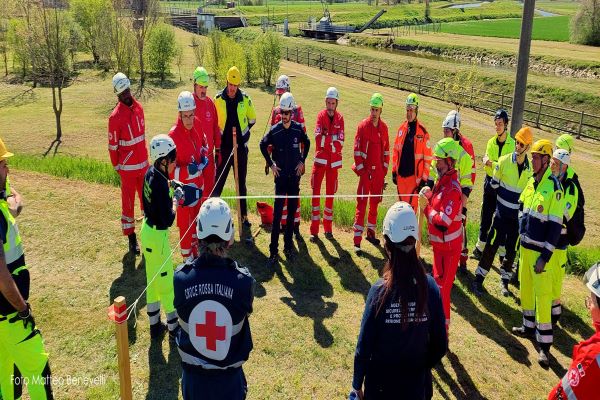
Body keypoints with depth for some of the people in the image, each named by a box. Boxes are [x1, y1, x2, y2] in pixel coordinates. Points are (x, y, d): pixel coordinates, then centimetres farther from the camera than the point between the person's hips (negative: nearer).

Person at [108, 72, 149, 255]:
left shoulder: (138, 107, 4)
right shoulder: (115, 116, -16)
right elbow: (112, 145, -11)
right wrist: (117, 166, -4)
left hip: (144, 163, 6)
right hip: (128, 167, -6)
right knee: (128, 201, 6)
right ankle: (131, 238, 17)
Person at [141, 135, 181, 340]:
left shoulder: (150, 173, -2)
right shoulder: (161, 184, -28)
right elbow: (168, 220, -25)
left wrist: (171, 193, 0)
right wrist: (176, 198, -13)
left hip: (148, 229, 9)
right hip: (157, 236, -9)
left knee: (153, 279, 19)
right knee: (167, 282, 7)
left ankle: (155, 325, 33)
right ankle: (173, 327, 23)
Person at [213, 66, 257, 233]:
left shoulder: (245, 99, -3)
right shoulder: (218, 99, -5)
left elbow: (252, 119, 10)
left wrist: (242, 133, 7)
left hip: (241, 147, 1)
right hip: (224, 147, -1)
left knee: (241, 183, 10)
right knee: (218, 183, 4)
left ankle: (244, 215, 20)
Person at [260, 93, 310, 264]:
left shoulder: (298, 129, -2)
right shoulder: (274, 131, -8)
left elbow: (307, 143, 16)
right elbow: (263, 145, 8)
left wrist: (302, 161, 9)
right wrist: (271, 164, 4)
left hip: (295, 176, 3)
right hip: (280, 176, -2)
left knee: (292, 212, 10)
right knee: (277, 214, -6)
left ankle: (288, 246, 22)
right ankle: (273, 251, -2)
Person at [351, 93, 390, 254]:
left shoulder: (384, 127, 7)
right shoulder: (363, 126, -8)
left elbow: (386, 149, 14)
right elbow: (356, 149, -8)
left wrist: (385, 168, 10)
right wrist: (361, 169, -11)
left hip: (379, 171, 5)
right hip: (366, 171, -5)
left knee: (375, 202, 15)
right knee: (362, 203, -8)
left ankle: (371, 232, 31)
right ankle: (357, 240, -8)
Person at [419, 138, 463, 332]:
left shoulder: (452, 188, -26)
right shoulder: (442, 181, 5)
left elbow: (443, 221, -30)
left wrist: (425, 207, -19)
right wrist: (429, 196, -6)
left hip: (449, 246, -9)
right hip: (439, 243, 9)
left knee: (442, 287, -2)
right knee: (438, 282, 21)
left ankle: (442, 329, 10)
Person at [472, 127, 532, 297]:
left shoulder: (530, 168, -3)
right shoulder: (504, 161, -9)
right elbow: (494, 184, 1)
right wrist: (504, 194, 3)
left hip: (518, 216, 2)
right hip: (502, 213, -2)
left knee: (512, 249, 12)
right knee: (492, 245, -2)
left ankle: (505, 281, 27)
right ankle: (479, 279, 6)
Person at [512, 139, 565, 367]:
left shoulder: (554, 187, -17)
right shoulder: (532, 182, 6)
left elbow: (555, 226, -18)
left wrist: (545, 257, -18)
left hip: (540, 251, -8)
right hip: (525, 246, 8)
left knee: (542, 294, -3)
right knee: (525, 288, 19)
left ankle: (545, 344, 5)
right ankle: (529, 326, 38)